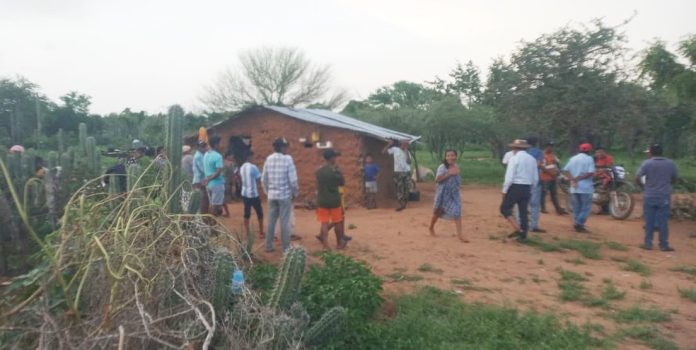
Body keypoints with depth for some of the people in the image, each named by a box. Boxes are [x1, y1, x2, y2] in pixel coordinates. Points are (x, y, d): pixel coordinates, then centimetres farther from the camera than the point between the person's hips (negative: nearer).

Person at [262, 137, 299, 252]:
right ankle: (285, 248, 9)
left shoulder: (268, 159, 3)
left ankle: (269, 246, 20)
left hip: (272, 195, 5)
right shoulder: (287, 159, -11)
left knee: (271, 221, 12)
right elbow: (293, 179, -12)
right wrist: (295, 193, 2)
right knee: (285, 222, 2)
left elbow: (263, 179, 7)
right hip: (285, 195, -4)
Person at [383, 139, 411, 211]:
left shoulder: (407, 152, 8)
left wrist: (406, 152, -9)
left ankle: (404, 203, 15)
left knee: (406, 188, 5)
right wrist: (389, 144, -10)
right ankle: (401, 204, -2)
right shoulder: (395, 149, 0)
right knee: (399, 189, -4)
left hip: (407, 172, 3)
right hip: (398, 172, -3)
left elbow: (409, 162, -8)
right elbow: (384, 152, -3)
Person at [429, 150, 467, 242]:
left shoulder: (456, 166, 5)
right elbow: (437, 179, -26)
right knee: (438, 212, 12)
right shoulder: (442, 167, -15)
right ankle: (431, 228, 36)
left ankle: (459, 234, -8)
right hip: (444, 193, -4)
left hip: (454, 193, 4)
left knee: (457, 212, -9)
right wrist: (449, 173, -31)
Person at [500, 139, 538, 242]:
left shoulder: (514, 158, -9)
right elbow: (536, 178, 11)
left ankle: (518, 229, -10)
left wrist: (504, 190, -6)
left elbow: (509, 177, -15)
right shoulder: (532, 159, 9)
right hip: (527, 188, 6)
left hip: (515, 187, -6)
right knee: (523, 211, 12)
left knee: (505, 208, 3)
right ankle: (523, 235, 16)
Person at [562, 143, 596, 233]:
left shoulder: (573, 158, 10)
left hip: (574, 188, 5)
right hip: (585, 187, -5)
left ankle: (576, 225, 13)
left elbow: (565, 171, 0)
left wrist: (572, 179, -9)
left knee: (576, 207, 12)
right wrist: (579, 178, -13)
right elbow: (591, 173, -17)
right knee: (586, 207, 1)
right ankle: (579, 224, -8)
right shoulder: (589, 159, -5)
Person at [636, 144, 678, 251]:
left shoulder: (646, 163, -8)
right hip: (665, 197, 1)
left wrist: (643, 186, 3)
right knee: (663, 222, 5)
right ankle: (664, 245, 10)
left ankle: (648, 243, 10)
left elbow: (637, 177, -14)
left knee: (649, 221, 6)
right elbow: (674, 179, 9)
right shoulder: (670, 163, 2)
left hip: (649, 196, -1)